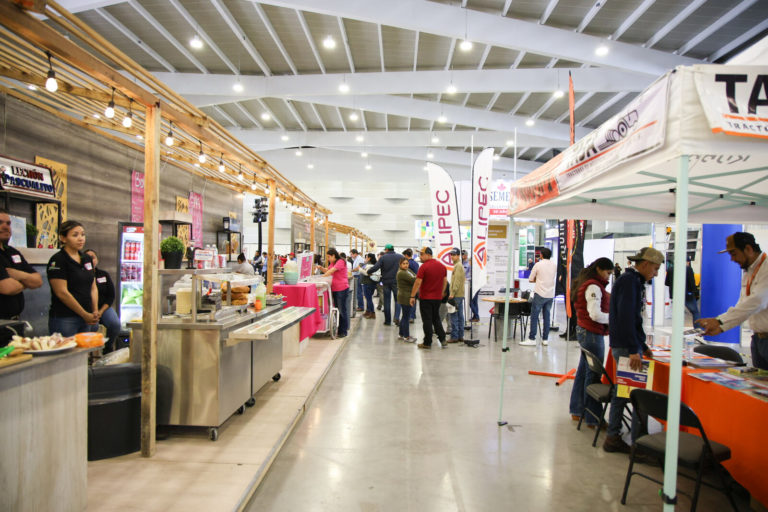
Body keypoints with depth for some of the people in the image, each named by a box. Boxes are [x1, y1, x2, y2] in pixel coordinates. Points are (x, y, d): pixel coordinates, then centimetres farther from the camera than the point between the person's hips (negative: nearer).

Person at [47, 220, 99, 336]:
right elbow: (62, 293, -13)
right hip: (64, 319, -6)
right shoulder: (58, 260, -8)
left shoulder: (87, 259, 12)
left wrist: (95, 312, 0)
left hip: (86, 319, 6)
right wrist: (85, 315, -11)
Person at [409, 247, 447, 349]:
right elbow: (445, 281, 10)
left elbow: (418, 282, -16)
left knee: (427, 321, 2)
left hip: (426, 298, -6)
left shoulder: (424, 266, -14)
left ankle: (427, 343, 8)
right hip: (438, 298, 6)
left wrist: (412, 296, -11)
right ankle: (442, 339, 12)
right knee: (436, 319, 19)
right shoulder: (442, 266, 6)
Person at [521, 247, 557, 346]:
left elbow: (530, 279, -2)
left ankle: (532, 339, -2)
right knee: (547, 317, 10)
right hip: (550, 295, 5)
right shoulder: (554, 265, 7)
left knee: (534, 316, -1)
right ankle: (545, 339, 12)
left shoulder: (538, 265, -6)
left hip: (540, 294, -5)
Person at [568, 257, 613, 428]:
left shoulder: (588, 284, 15)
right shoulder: (594, 287, -16)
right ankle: (594, 419, 5)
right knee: (593, 375, -3)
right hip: (592, 334, -10)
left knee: (584, 372, 16)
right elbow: (595, 315, -23)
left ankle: (577, 411, 27)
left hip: (584, 331, 10)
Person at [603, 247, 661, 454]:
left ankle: (613, 438, 22)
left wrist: (642, 346, 24)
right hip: (626, 346, -10)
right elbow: (625, 317, -22)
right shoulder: (629, 281, -14)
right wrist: (634, 350, -23)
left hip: (624, 346, 10)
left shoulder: (633, 281, 18)